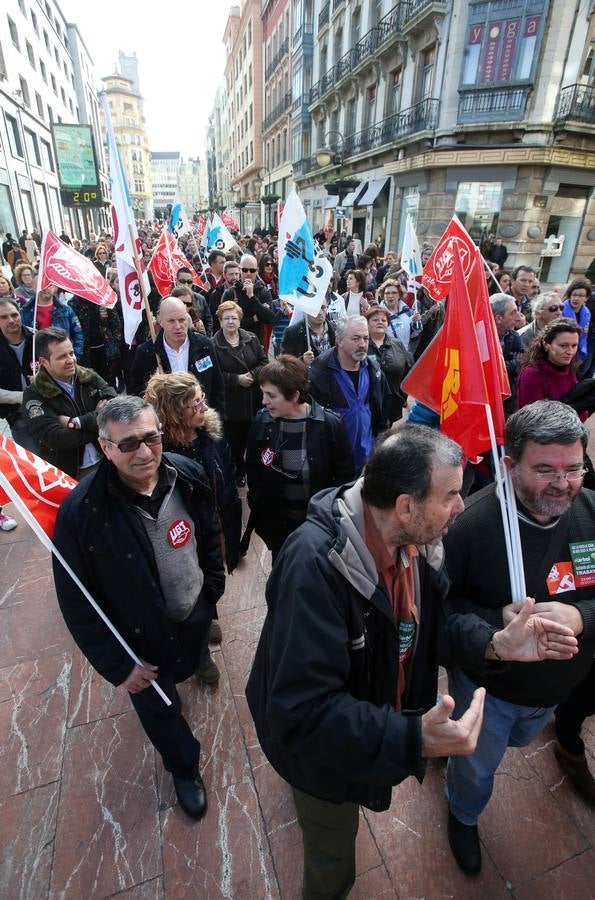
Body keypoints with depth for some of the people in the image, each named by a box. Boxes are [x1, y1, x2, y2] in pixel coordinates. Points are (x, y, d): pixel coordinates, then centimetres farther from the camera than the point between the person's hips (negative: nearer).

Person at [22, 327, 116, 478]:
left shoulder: (89, 377, 4)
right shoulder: (34, 395, -6)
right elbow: (57, 439, -17)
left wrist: (77, 422, -16)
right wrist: (98, 419, -11)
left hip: (107, 461, 2)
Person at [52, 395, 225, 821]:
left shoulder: (187, 475, -19)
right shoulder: (81, 512, -30)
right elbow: (76, 602, -20)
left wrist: (213, 589, 4)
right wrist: (118, 665, -15)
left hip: (196, 617, 4)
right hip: (143, 641, -3)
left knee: (185, 671, 33)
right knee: (160, 709, 22)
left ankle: (170, 688, 71)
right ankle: (184, 767, 54)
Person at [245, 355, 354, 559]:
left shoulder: (329, 424, -18)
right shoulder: (262, 421, -10)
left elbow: (345, 473, -8)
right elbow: (252, 469, 4)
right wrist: (259, 505, 0)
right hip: (276, 523, 2)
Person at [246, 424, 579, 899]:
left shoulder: (412, 539, -17)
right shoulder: (315, 565, -42)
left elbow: (428, 620, -3)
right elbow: (303, 712, -39)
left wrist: (494, 643, -20)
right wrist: (412, 739, -48)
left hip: (377, 725, 6)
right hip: (320, 741, -5)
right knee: (332, 858, 26)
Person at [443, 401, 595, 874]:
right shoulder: (472, 522, -33)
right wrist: (498, 623, -37)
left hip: (557, 688, 5)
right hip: (487, 686, -4)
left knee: (517, 741, 37)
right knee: (478, 768, 26)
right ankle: (464, 817, 61)